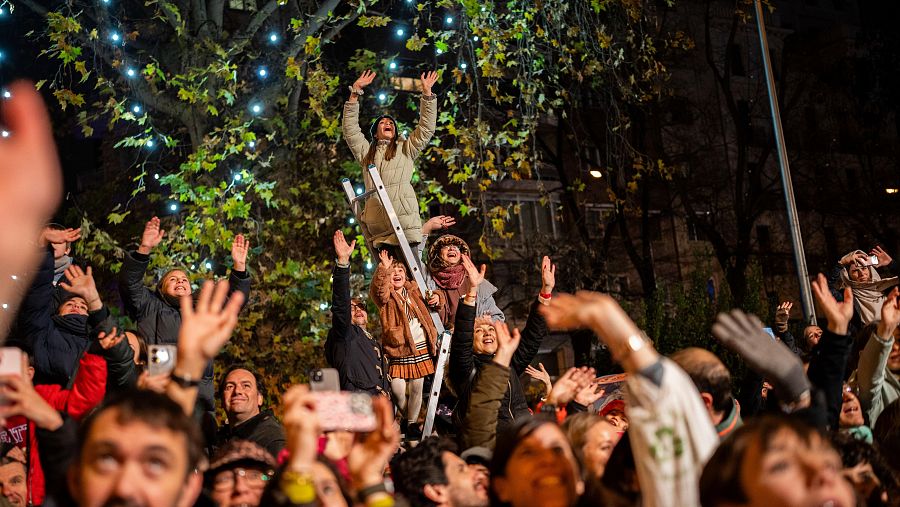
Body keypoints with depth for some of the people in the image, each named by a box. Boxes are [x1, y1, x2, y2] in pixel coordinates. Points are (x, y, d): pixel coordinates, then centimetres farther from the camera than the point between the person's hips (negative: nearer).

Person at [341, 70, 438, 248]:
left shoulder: (405, 149, 24)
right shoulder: (366, 152, 28)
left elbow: (426, 128, 16)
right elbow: (349, 129, 22)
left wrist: (427, 93, 10)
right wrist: (355, 92, 16)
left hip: (404, 217, -2)